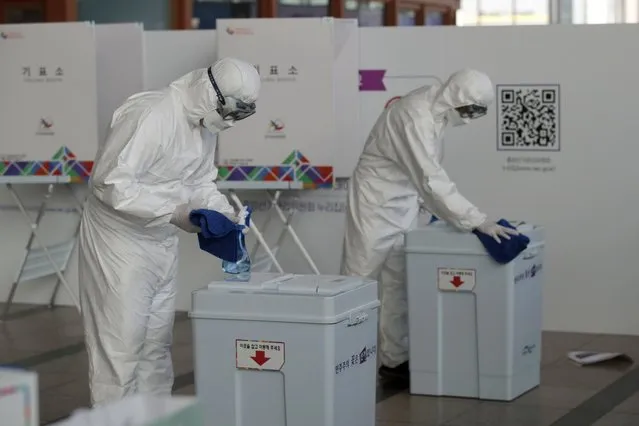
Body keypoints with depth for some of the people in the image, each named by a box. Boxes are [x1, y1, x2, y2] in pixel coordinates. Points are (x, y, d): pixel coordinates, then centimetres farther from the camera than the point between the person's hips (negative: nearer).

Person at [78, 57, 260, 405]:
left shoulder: (203, 125, 3)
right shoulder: (149, 116, -25)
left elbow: (201, 182, 14)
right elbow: (111, 183, -28)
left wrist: (225, 214, -5)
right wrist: (175, 211, -29)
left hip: (162, 242, 9)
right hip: (121, 242, -9)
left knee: (157, 342, 14)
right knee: (121, 341, -5)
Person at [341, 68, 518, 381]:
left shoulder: (435, 109, 0)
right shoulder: (416, 116, -28)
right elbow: (431, 179, -34)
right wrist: (476, 221, -35)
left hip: (404, 206, 9)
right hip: (377, 205, -8)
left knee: (400, 285, 8)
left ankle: (395, 359, 13)